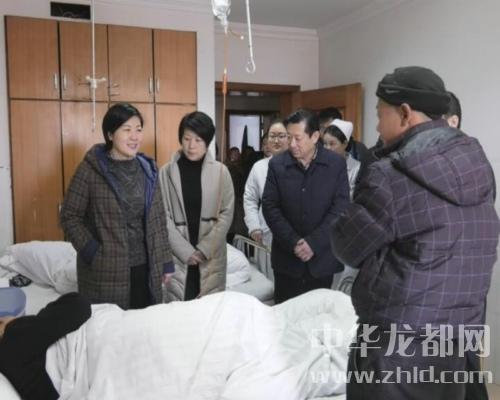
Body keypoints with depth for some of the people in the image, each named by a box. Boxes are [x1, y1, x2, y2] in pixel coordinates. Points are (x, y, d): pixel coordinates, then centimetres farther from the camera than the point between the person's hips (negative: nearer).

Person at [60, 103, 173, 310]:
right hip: (105, 271, -4)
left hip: (145, 267, 4)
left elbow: (158, 218, 8)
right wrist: (92, 252, -12)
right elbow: (69, 217, -4)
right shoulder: (90, 169, -8)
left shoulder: (147, 169, 6)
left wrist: (165, 262, 7)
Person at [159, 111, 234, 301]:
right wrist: (185, 251, -9)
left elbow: (227, 213, -1)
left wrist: (205, 249, -8)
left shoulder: (220, 171, 0)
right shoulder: (166, 172, -2)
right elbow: (163, 216, -3)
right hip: (178, 255, 0)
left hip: (211, 255, 1)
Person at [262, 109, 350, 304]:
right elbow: (270, 207, -3)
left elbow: (340, 208, -6)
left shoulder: (337, 164, -2)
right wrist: (293, 242, -12)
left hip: (322, 258, 0)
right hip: (287, 257, 1)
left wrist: (313, 243, -14)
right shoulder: (277, 164, 0)